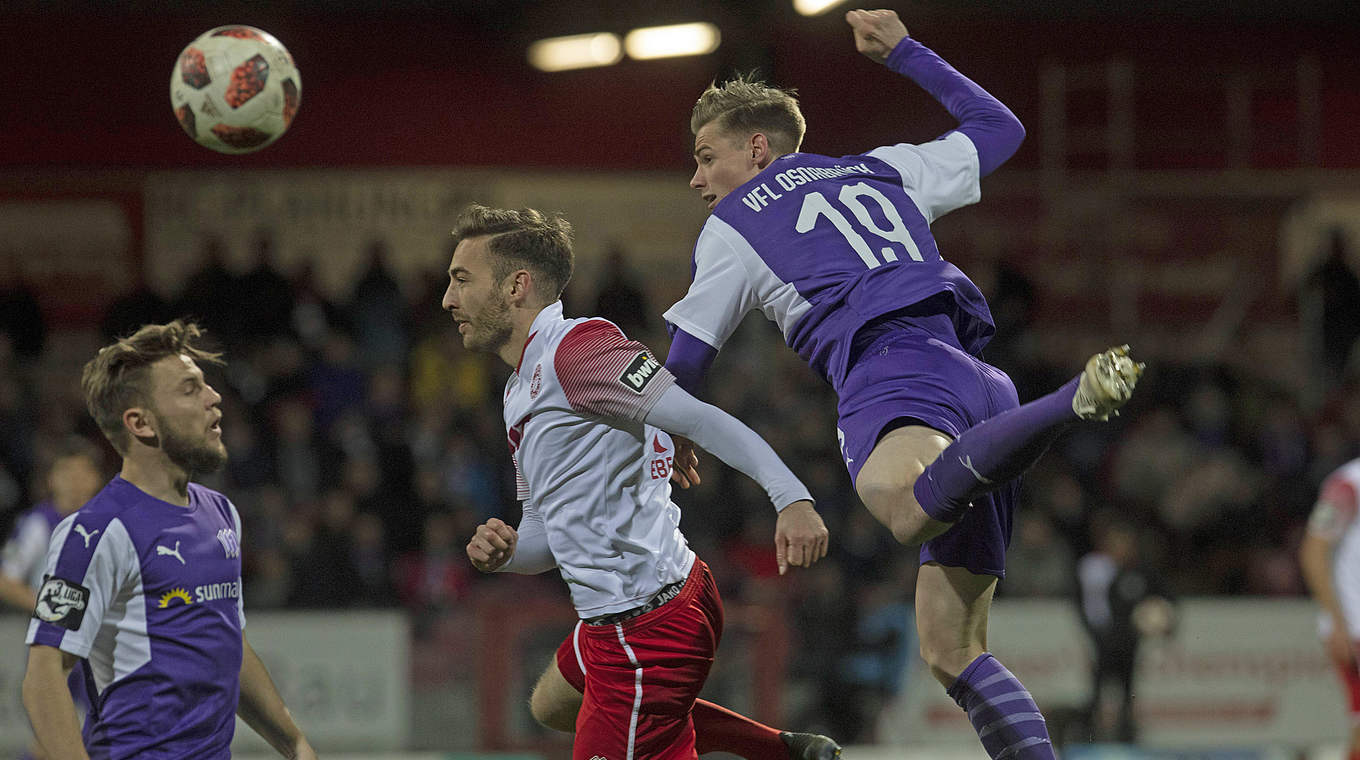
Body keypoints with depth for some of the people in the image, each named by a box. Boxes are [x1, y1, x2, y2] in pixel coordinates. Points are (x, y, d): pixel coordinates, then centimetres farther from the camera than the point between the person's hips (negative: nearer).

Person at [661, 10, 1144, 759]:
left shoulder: (733, 227, 18)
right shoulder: (880, 170, 31)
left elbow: (685, 367, 24)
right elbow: (999, 128, 46)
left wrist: (675, 438, 45)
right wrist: (903, 50, 52)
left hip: (892, 374, -7)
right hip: (981, 382, 7)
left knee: (910, 510, -43)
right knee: (952, 648, 8)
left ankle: (1080, 395, -61)